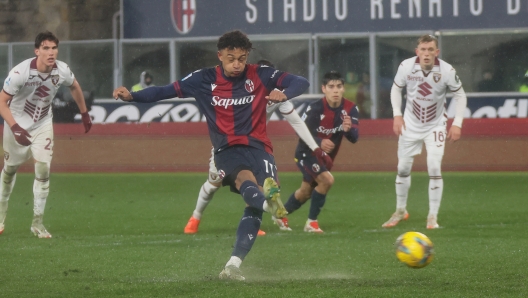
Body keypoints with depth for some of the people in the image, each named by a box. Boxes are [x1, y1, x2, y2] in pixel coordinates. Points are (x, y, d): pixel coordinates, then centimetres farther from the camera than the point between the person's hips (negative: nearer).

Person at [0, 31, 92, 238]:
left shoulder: (62, 71, -16)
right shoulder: (20, 72, -29)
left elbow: (74, 87, 8)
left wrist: (84, 113, 16)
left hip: (43, 126, 2)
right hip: (18, 124, -2)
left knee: (43, 170, -10)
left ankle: (38, 223, 0)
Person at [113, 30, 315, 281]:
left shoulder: (260, 76, 2)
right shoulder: (204, 80, 3)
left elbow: (300, 83, -2)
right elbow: (166, 91, 4)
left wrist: (284, 94, -25)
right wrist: (131, 96, -9)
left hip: (258, 147, 1)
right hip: (227, 150, -1)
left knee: (255, 206, -19)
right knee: (246, 179, -35)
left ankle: (233, 265, -23)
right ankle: (268, 201, -68)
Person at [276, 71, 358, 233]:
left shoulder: (350, 109, -16)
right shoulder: (315, 109, -26)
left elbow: (354, 138, -22)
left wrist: (348, 128, -46)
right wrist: (319, 143, -43)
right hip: (307, 153, -6)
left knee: (305, 192, 21)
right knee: (327, 180, -27)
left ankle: (281, 215, 47)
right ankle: (312, 222, -11)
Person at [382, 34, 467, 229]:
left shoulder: (447, 71, -21)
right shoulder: (406, 67, -17)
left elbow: (460, 95, -5)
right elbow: (396, 88, 2)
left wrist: (457, 124, -12)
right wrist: (397, 115, -6)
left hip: (435, 126, -2)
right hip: (411, 124, 2)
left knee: (434, 168, -14)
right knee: (403, 168, 8)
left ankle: (433, 217, -2)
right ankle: (400, 211, 30)